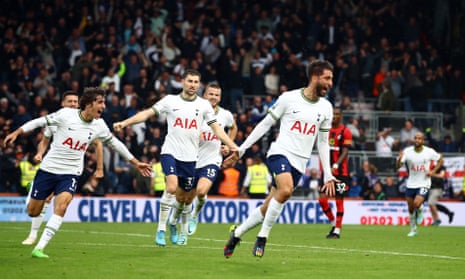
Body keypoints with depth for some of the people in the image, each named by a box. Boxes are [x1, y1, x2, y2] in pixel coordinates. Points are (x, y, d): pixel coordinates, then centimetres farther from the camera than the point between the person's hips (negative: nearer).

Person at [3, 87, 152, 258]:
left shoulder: (99, 125, -1)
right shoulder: (66, 115, -12)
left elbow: (114, 143, 14)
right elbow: (40, 122, -5)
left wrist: (136, 163, 19)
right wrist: (17, 133, -12)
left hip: (70, 174, 2)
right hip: (49, 168, -2)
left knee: (61, 207, -24)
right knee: (33, 212, 5)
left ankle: (39, 248, -20)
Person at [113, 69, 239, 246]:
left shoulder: (203, 105, 7)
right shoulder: (170, 101, 2)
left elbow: (216, 128, 8)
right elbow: (148, 113, -1)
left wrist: (232, 146, -4)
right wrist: (124, 123, -12)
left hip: (190, 157, 3)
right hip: (170, 152, -3)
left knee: (185, 198, 7)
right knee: (172, 187, -23)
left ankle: (173, 225, 36)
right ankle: (161, 230, -12)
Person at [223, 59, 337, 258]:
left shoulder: (326, 107, 9)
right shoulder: (289, 98, -3)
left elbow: (323, 142, 18)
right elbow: (265, 124, 4)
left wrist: (328, 175, 13)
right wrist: (240, 150, 2)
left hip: (299, 163, 5)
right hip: (280, 152, -5)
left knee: (267, 208, 2)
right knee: (286, 189, -32)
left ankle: (236, 234, 23)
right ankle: (262, 237, -17)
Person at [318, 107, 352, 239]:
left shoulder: (345, 132, -5)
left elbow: (345, 152, -13)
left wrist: (335, 166, -25)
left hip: (340, 172, -5)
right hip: (327, 170, 5)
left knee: (339, 200, -2)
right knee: (322, 199, -2)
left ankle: (337, 231, 3)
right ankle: (334, 224, 17)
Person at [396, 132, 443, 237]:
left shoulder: (429, 152, -8)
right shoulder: (407, 151, -8)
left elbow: (440, 160, 8)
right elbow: (398, 166, -12)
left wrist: (433, 171, -5)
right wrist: (400, 158, -33)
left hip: (424, 184, -2)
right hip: (411, 184, 2)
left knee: (417, 204, -23)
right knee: (411, 208, 9)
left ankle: (420, 211, 14)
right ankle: (413, 230, 28)